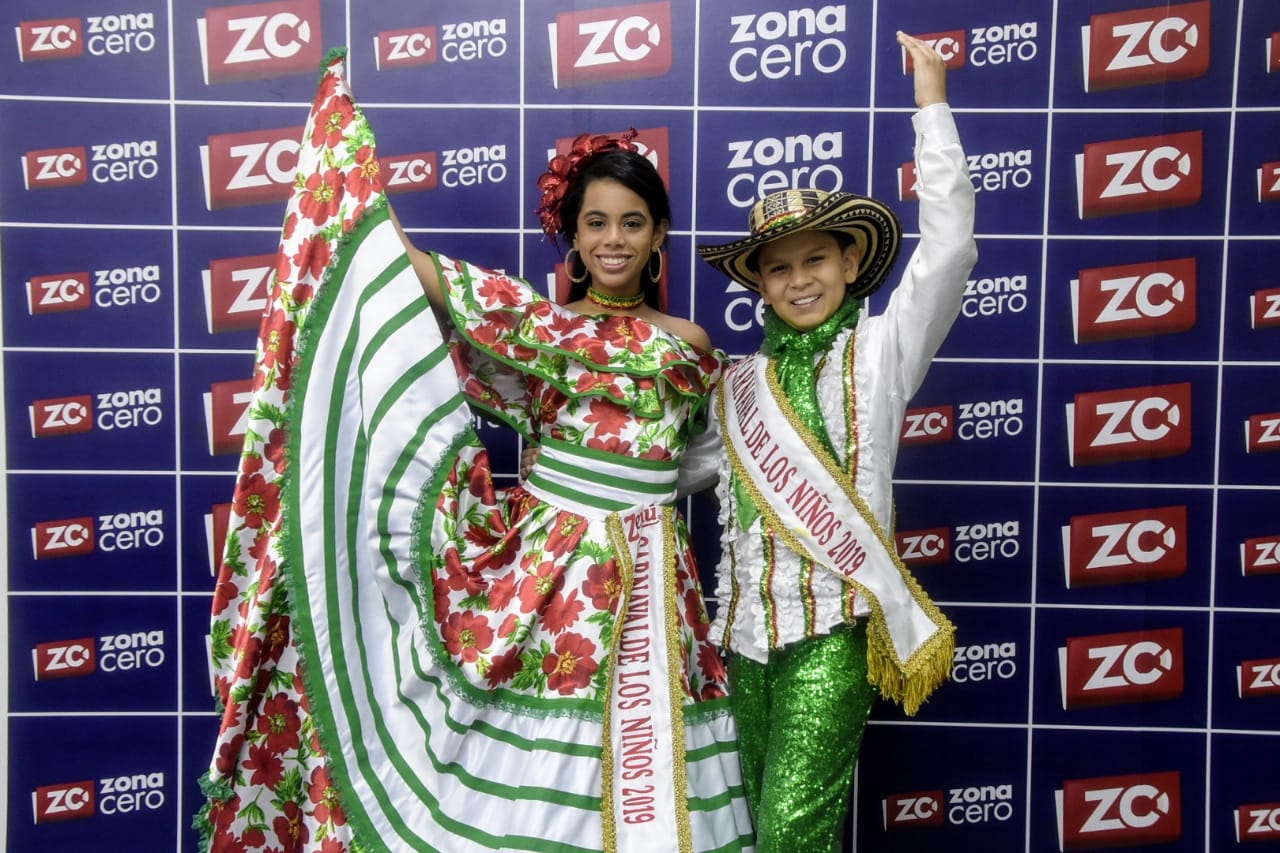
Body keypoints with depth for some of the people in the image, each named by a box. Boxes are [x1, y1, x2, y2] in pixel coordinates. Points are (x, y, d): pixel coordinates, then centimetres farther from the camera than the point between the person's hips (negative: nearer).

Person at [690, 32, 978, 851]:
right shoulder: (738, 382, 9)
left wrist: (932, 104, -12)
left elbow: (949, 249, -13)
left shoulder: (878, 351, -2)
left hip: (835, 627, -4)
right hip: (747, 627, 5)